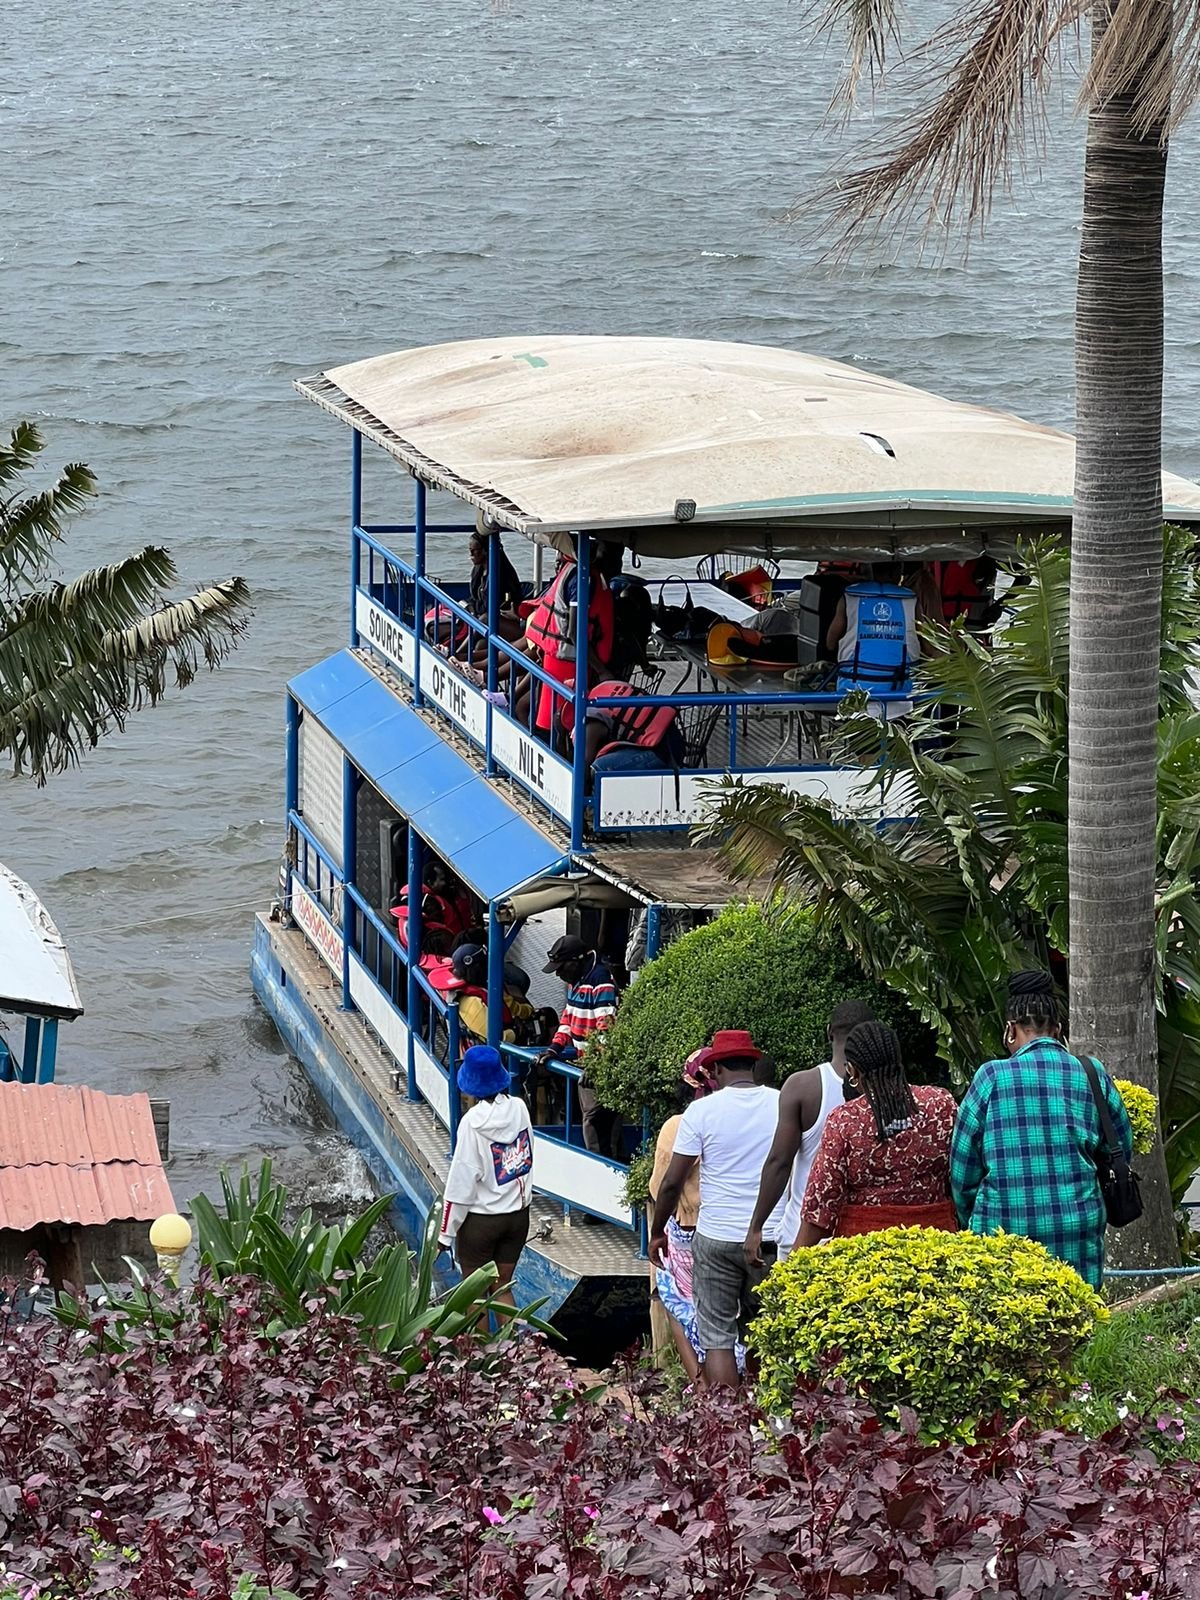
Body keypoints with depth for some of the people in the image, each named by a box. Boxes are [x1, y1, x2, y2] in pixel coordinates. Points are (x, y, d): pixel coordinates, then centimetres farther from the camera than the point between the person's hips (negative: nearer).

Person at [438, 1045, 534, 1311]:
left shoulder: (472, 1122, -20)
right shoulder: (519, 1108, -7)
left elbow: (461, 1182, -17)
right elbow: (528, 1157, 0)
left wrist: (446, 1233, -9)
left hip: (480, 1220, -5)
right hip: (518, 1215, 5)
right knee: (503, 1288, 15)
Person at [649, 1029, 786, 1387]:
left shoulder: (702, 1110, -5)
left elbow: (672, 1182, -4)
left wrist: (657, 1233, 10)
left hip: (716, 1237, -2)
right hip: (771, 1237, 2)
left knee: (717, 1337, 2)